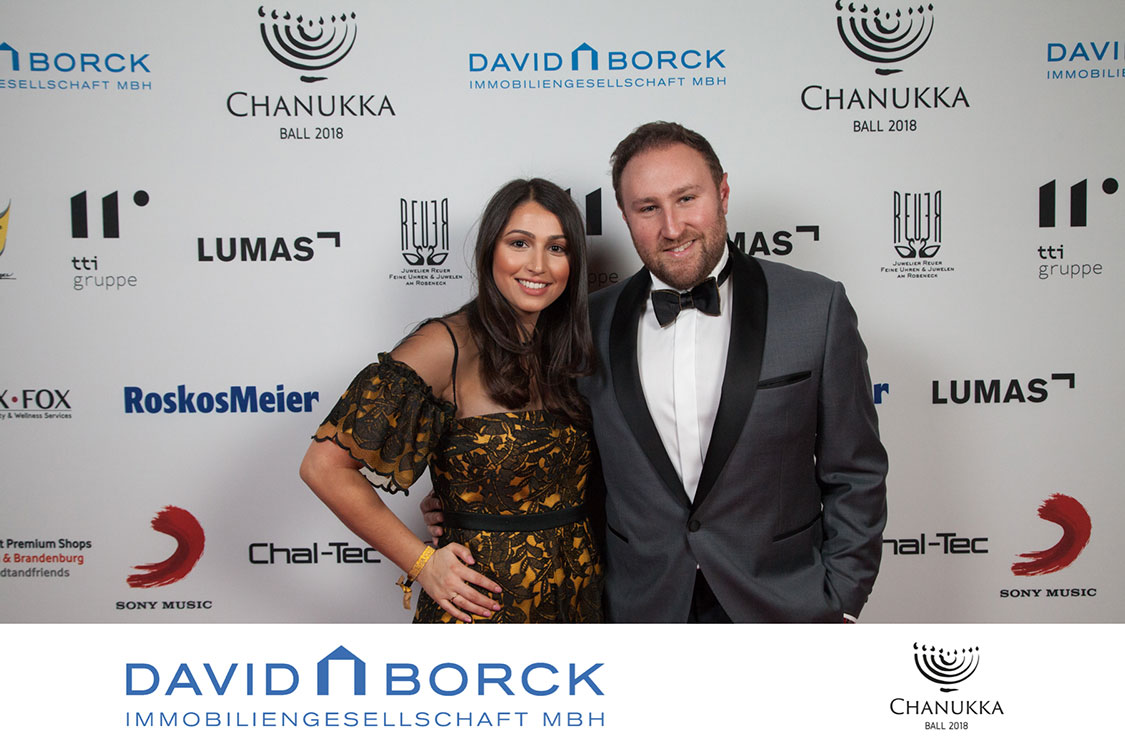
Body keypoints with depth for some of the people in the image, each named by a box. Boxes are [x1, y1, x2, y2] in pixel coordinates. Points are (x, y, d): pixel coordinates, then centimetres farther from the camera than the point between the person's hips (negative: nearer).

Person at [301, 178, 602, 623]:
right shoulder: (449, 345, -16)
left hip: (577, 596, 6)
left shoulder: (570, 350, 3)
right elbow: (324, 466, -19)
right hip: (485, 599, -5)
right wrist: (421, 562, -16)